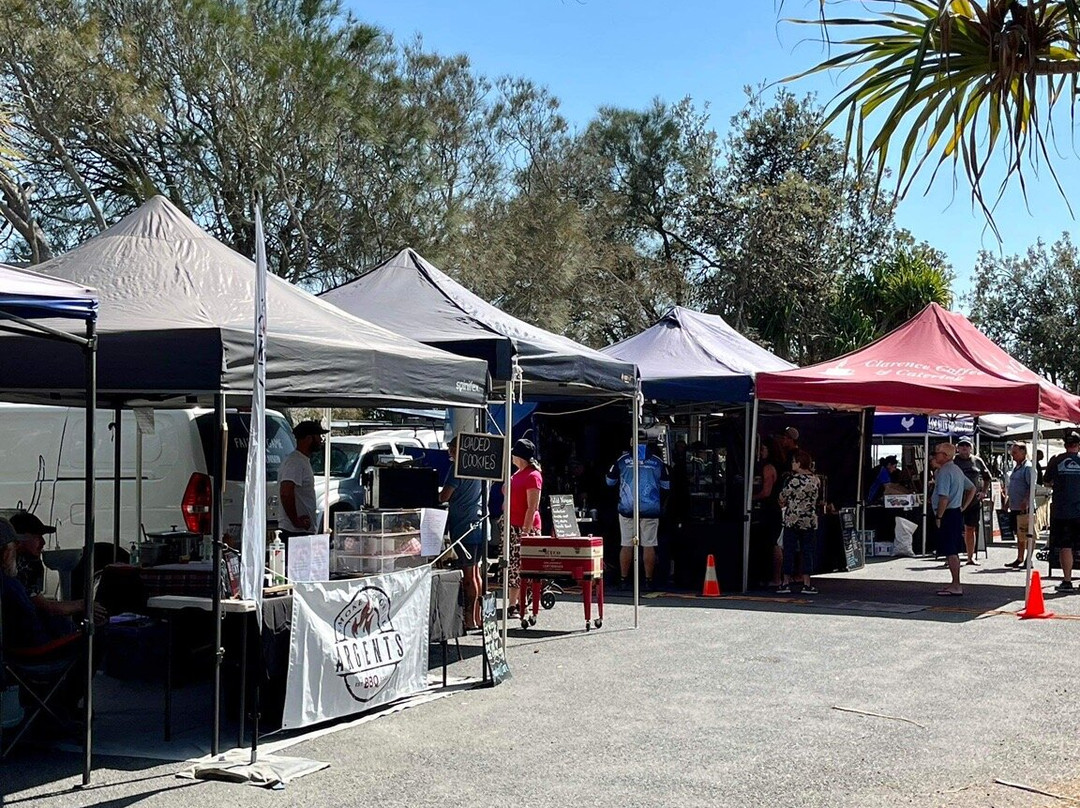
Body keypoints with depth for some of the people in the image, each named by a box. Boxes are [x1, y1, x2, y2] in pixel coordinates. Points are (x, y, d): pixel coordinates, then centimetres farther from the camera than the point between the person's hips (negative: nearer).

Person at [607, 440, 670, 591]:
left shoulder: (622, 459, 3)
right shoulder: (657, 461, 5)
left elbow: (610, 482, 14)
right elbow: (666, 485, 14)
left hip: (627, 509, 0)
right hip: (651, 510, 0)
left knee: (627, 545, 6)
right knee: (649, 546, 3)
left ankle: (624, 579, 9)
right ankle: (649, 581, 3)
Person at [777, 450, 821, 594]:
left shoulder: (793, 479, -13)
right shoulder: (816, 480, 3)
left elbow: (782, 497, -4)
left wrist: (784, 503, 21)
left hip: (792, 520, -4)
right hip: (810, 521, 4)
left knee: (789, 551, 4)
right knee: (807, 552, 7)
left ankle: (786, 583, 7)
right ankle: (806, 584, 5)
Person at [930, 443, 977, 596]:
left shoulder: (944, 472, -16)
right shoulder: (957, 470, 15)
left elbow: (944, 497, -23)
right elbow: (972, 488, 24)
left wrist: (938, 517, -16)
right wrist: (963, 507, 19)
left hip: (948, 514, -10)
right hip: (957, 513, 10)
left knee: (950, 552, -7)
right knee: (953, 551, 15)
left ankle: (956, 586, -6)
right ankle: (955, 584, 21)